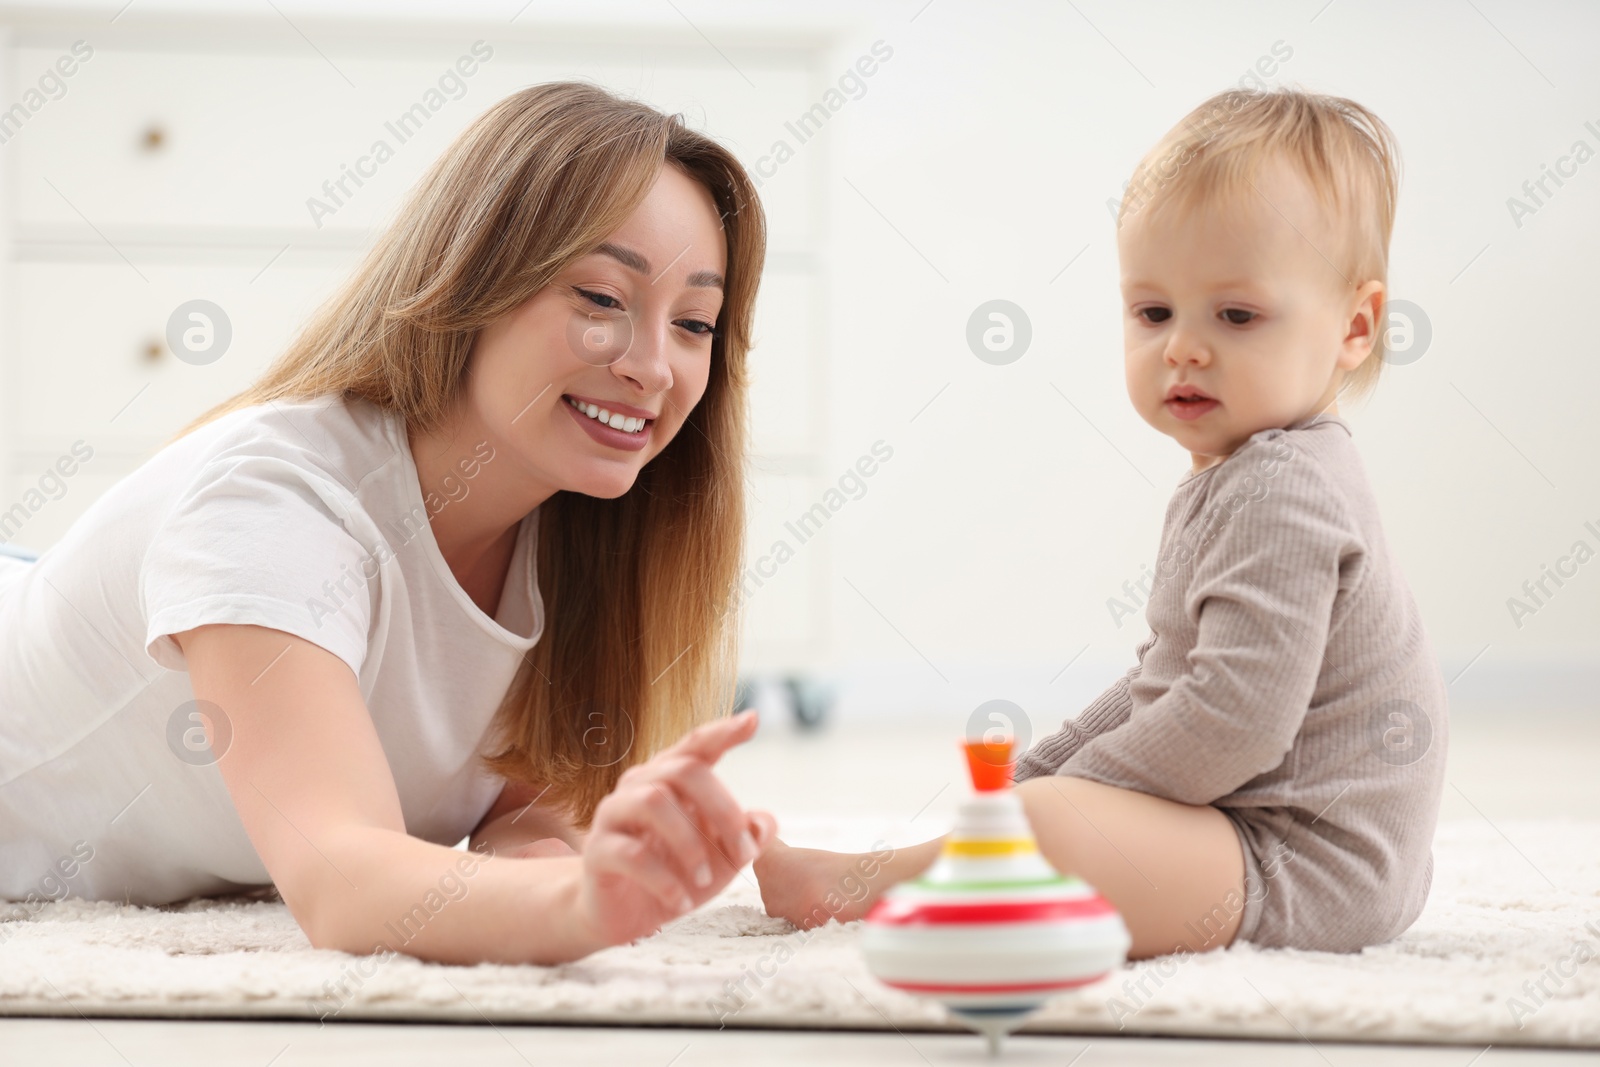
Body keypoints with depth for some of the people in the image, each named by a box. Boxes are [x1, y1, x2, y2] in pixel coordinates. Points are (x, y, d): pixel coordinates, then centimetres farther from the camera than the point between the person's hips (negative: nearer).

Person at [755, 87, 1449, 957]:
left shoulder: (1277, 494, -21)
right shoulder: (1233, 478, 15)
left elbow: (1234, 722, -27)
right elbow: (1169, 676, 24)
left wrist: (1066, 789, -16)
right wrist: (1042, 770, 17)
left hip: (1304, 870, -12)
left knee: (1043, 824, -23)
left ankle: (853, 891, -3)